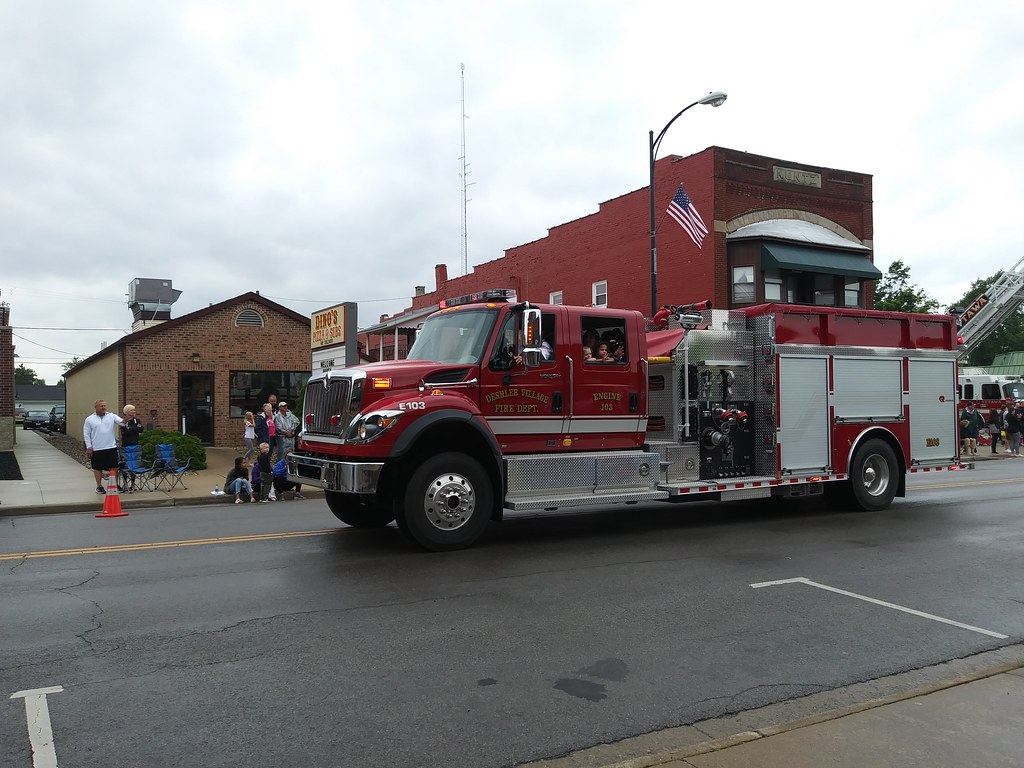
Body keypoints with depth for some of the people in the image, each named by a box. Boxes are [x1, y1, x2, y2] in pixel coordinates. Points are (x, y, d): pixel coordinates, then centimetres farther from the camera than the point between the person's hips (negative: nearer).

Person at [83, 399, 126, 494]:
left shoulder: (112, 416, 6)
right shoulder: (89, 419, 3)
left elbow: (121, 422, -6)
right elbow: (86, 434, 3)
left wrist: (125, 420, -31)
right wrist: (88, 447, -3)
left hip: (111, 447, 1)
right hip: (97, 449, -1)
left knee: (114, 467, 3)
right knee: (98, 468, 7)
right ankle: (99, 486, 20)